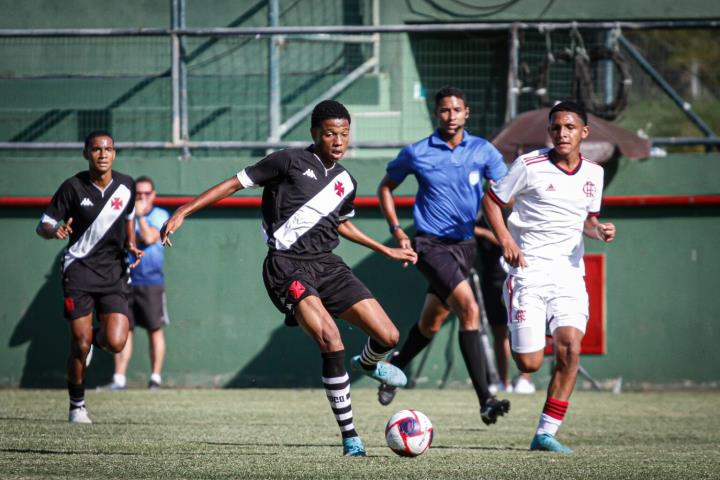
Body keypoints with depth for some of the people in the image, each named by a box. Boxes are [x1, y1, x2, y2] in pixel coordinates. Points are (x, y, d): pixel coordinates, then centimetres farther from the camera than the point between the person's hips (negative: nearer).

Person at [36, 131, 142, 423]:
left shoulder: (126, 186, 2)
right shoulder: (73, 187, -7)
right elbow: (42, 226, -4)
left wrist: (131, 245, 4)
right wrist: (54, 231, -28)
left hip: (113, 272, 2)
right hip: (79, 269, -2)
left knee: (115, 343, -12)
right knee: (80, 345, -7)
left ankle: (94, 337, 26)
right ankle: (77, 405, 13)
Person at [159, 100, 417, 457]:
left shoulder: (346, 182, 15)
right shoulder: (291, 161, -3)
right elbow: (235, 183, 0)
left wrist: (387, 251, 37)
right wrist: (183, 212, -7)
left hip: (326, 264, 6)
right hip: (287, 265, -6)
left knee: (388, 337, -4)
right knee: (330, 338, -27)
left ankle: (368, 363, 36)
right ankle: (349, 437, -19)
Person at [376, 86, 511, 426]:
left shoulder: (483, 151, 2)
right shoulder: (417, 153, -3)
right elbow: (386, 187, 12)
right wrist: (397, 231, 1)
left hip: (464, 245, 4)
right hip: (430, 245, -4)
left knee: (431, 323, 15)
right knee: (469, 309, -22)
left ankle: (395, 368, 45)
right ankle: (485, 400, -25)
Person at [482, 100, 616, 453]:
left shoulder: (593, 174, 8)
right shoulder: (530, 165, -6)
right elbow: (491, 201, 3)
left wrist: (599, 231, 0)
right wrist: (505, 240, -11)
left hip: (569, 273, 3)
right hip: (528, 271, -3)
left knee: (570, 348, -18)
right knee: (529, 364, -10)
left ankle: (546, 432, -10)